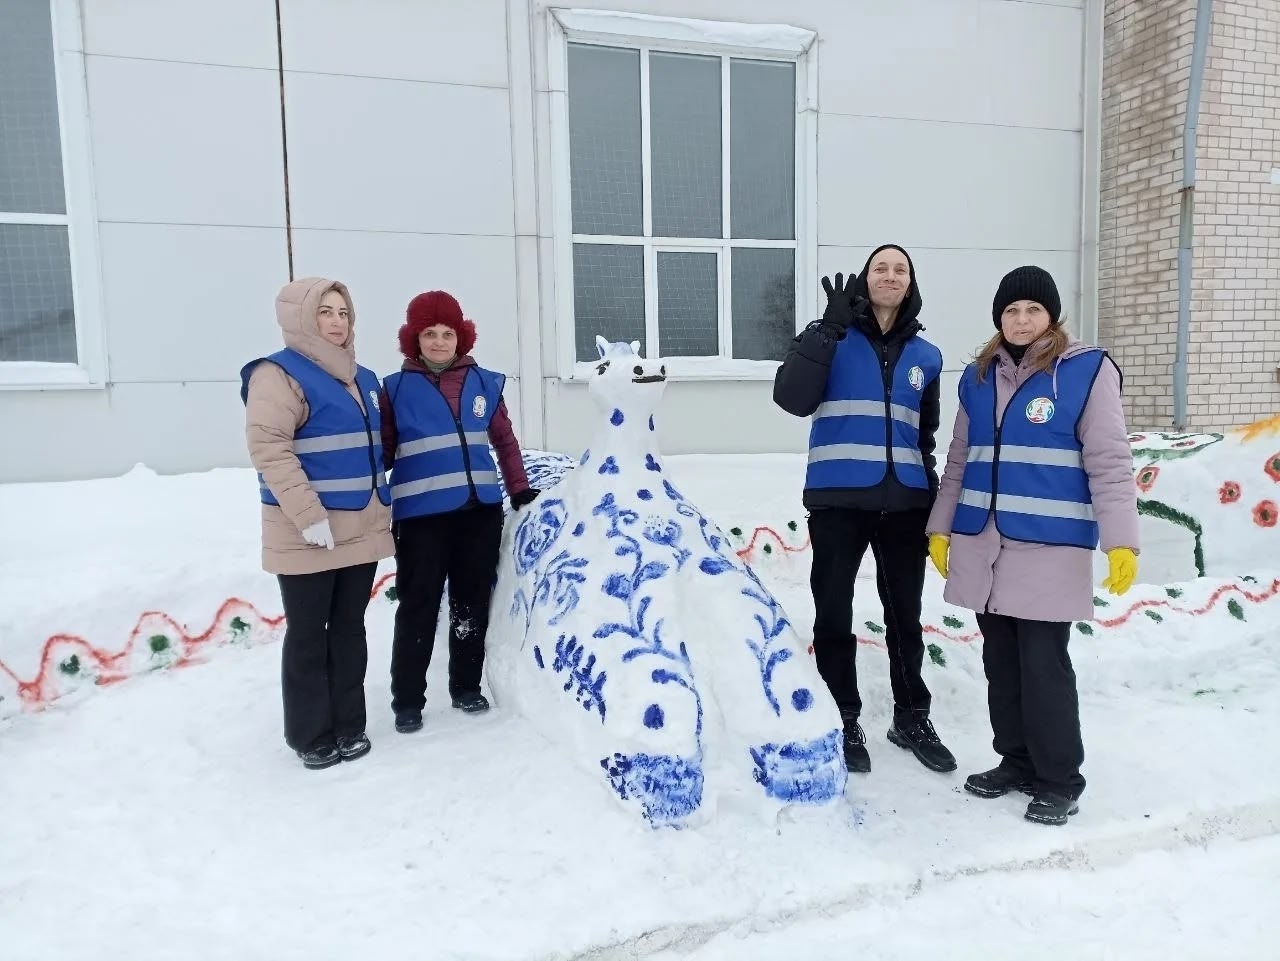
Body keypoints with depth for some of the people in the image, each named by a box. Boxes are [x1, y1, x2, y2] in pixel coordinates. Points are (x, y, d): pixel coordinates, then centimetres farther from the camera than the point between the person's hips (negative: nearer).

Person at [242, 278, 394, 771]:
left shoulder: (362, 378, 15)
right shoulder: (279, 374, -9)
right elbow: (268, 449, -19)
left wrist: (384, 508, 18)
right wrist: (309, 515, -22)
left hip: (362, 530, 7)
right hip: (307, 537, -7)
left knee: (349, 631, 14)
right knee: (308, 636, 5)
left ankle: (349, 726, 26)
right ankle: (311, 736, 18)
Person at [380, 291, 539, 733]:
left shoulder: (484, 382, 7)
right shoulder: (397, 388, 0)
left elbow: (504, 440, 15)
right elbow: (382, 450, 1)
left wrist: (520, 488, 13)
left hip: (481, 510, 3)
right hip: (421, 515, -3)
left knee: (472, 602, 12)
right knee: (419, 607, 2)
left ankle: (466, 687, 28)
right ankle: (407, 700, 16)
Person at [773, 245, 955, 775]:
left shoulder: (925, 356, 11)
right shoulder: (831, 338, 1)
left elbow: (926, 435, 19)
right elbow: (792, 398, -17)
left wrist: (932, 499, 15)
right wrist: (830, 327, -21)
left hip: (904, 503, 4)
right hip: (837, 502, -3)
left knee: (905, 616, 14)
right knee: (834, 617, 4)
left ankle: (911, 718, 30)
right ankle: (844, 723, 20)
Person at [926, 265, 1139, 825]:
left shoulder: (1087, 370, -3)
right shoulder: (979, 376, 12)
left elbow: (1109, 463, -6)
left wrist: (1121, 542, -14)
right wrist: (941, 528, 16)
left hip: (1049, 547, -5)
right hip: (982, 544, 5)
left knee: (1044, 664, -1)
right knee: (1001, 663, 12)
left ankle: (1059, 780, 16)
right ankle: (1015, 761, 28)